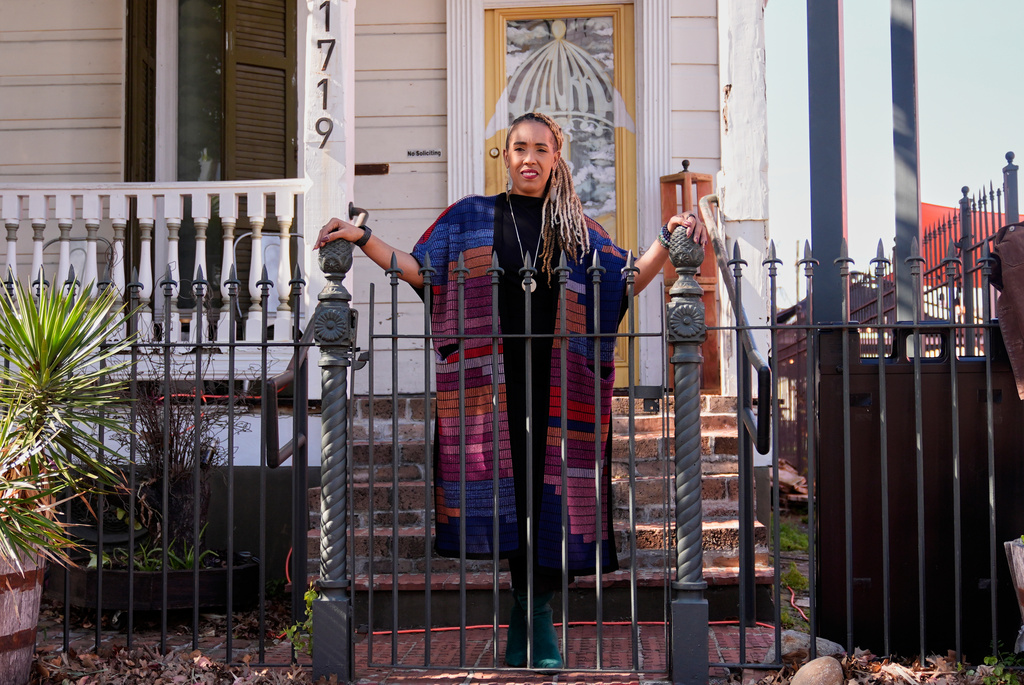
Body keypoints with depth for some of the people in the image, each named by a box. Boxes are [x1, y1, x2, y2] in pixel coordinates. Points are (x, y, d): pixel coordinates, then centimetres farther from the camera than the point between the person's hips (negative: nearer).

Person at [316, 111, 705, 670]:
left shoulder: (576, 226, 15)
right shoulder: (471, 218, 13)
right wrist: (362, 238, 3)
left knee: (550, 485, -3)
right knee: (508, 481, -5)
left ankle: (534, 607, 6)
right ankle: (533, 611, 4)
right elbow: (419, 269, 10)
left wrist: (667, 241, -2)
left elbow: (624, 283, 10)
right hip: (494, 377, -1)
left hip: (557, 382, 1)